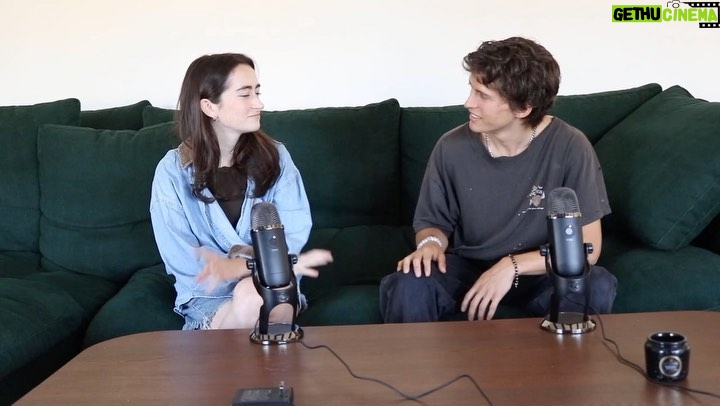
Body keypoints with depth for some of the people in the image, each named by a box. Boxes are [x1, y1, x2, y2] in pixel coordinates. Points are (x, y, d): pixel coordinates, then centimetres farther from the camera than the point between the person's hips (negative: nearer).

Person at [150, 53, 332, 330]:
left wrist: (235, 264, -26)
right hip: (209, 297, -1)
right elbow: (187, 265, -11)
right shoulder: (173, 171, -8)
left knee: (254, 295, -33)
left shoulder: (274, 155, -2)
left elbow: (293, 235, -7)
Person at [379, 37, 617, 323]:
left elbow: (588, 245, -16)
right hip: (467, 268, 1)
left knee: (597, 287, -31)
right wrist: (431, 243, -20)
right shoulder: (452, 148, -12)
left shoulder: (569, 147, -18)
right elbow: (433, 222, 4)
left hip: (539, 273, 0)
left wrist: (512, 266, -27)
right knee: (407, 286, -30)